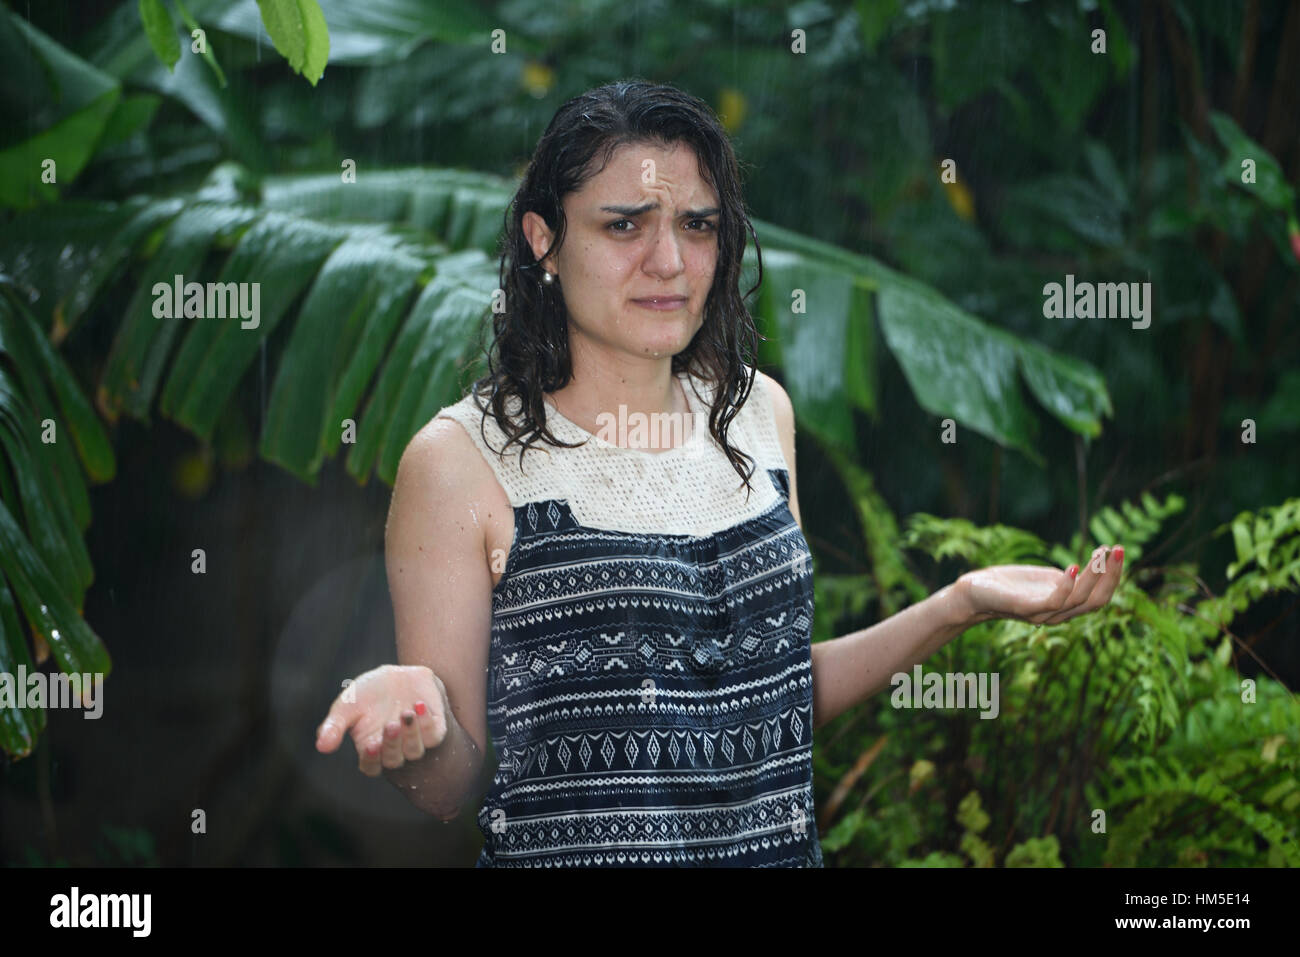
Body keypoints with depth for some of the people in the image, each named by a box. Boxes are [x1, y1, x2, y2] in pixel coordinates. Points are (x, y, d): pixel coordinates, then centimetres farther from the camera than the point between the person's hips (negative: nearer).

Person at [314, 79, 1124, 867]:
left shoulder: (757, 411, 4)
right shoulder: (461, 462, -12)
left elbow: (780, 702, 11)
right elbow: (449, 789, -11)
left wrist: (958, 608, 1)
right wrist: (410, 719, -31)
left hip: (779, 849, 5)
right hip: (564, 858, -5)